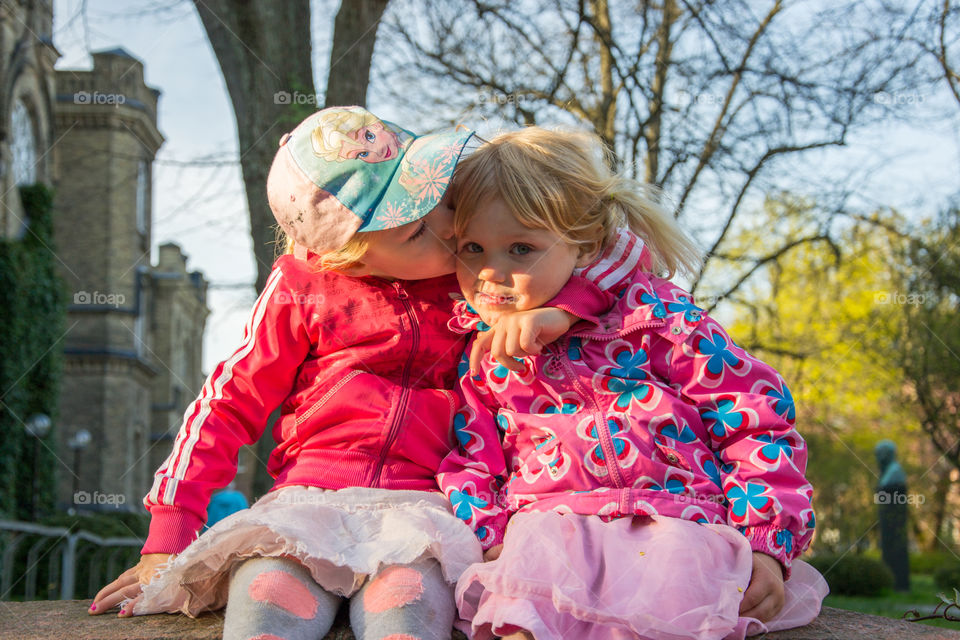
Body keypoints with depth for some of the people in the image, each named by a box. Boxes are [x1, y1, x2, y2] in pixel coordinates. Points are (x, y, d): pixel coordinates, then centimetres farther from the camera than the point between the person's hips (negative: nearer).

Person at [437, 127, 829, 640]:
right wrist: (490, 542, -3)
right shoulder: (475, 355, 13)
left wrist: (765, 545, -4)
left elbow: (756, 415, 3)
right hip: (548, 530, 1)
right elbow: (466, 461, 18)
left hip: (675, 527, 0)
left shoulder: (649, 313, 2)